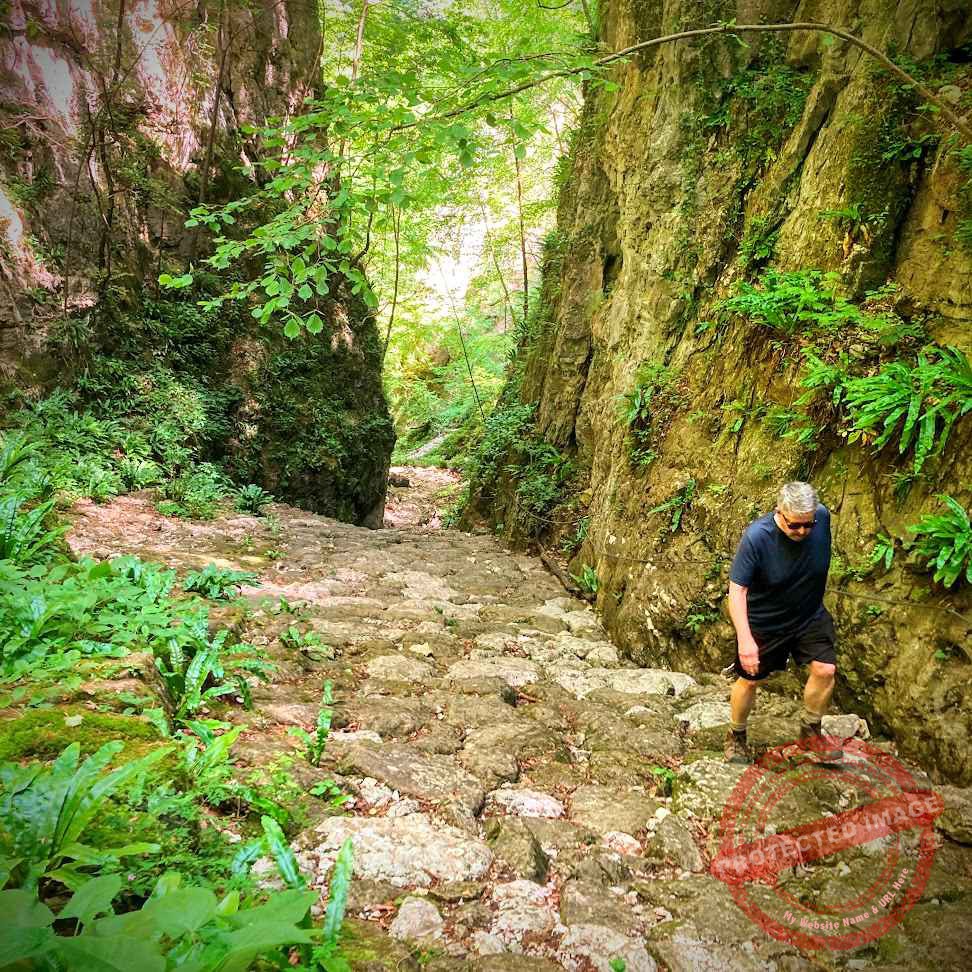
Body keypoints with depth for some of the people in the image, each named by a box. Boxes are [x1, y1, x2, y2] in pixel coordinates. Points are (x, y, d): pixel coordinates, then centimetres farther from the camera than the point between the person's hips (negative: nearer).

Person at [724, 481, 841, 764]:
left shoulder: (822, 517, -17)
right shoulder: (755, 537, -32)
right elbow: (737, 589, -28)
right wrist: (745, 639, -35)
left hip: (810, 615, 4)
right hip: (763, 621, -3)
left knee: (825, 670, -7)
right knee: (749, 679, 8)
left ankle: (810, 731, 20)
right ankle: (736, 736, 33)